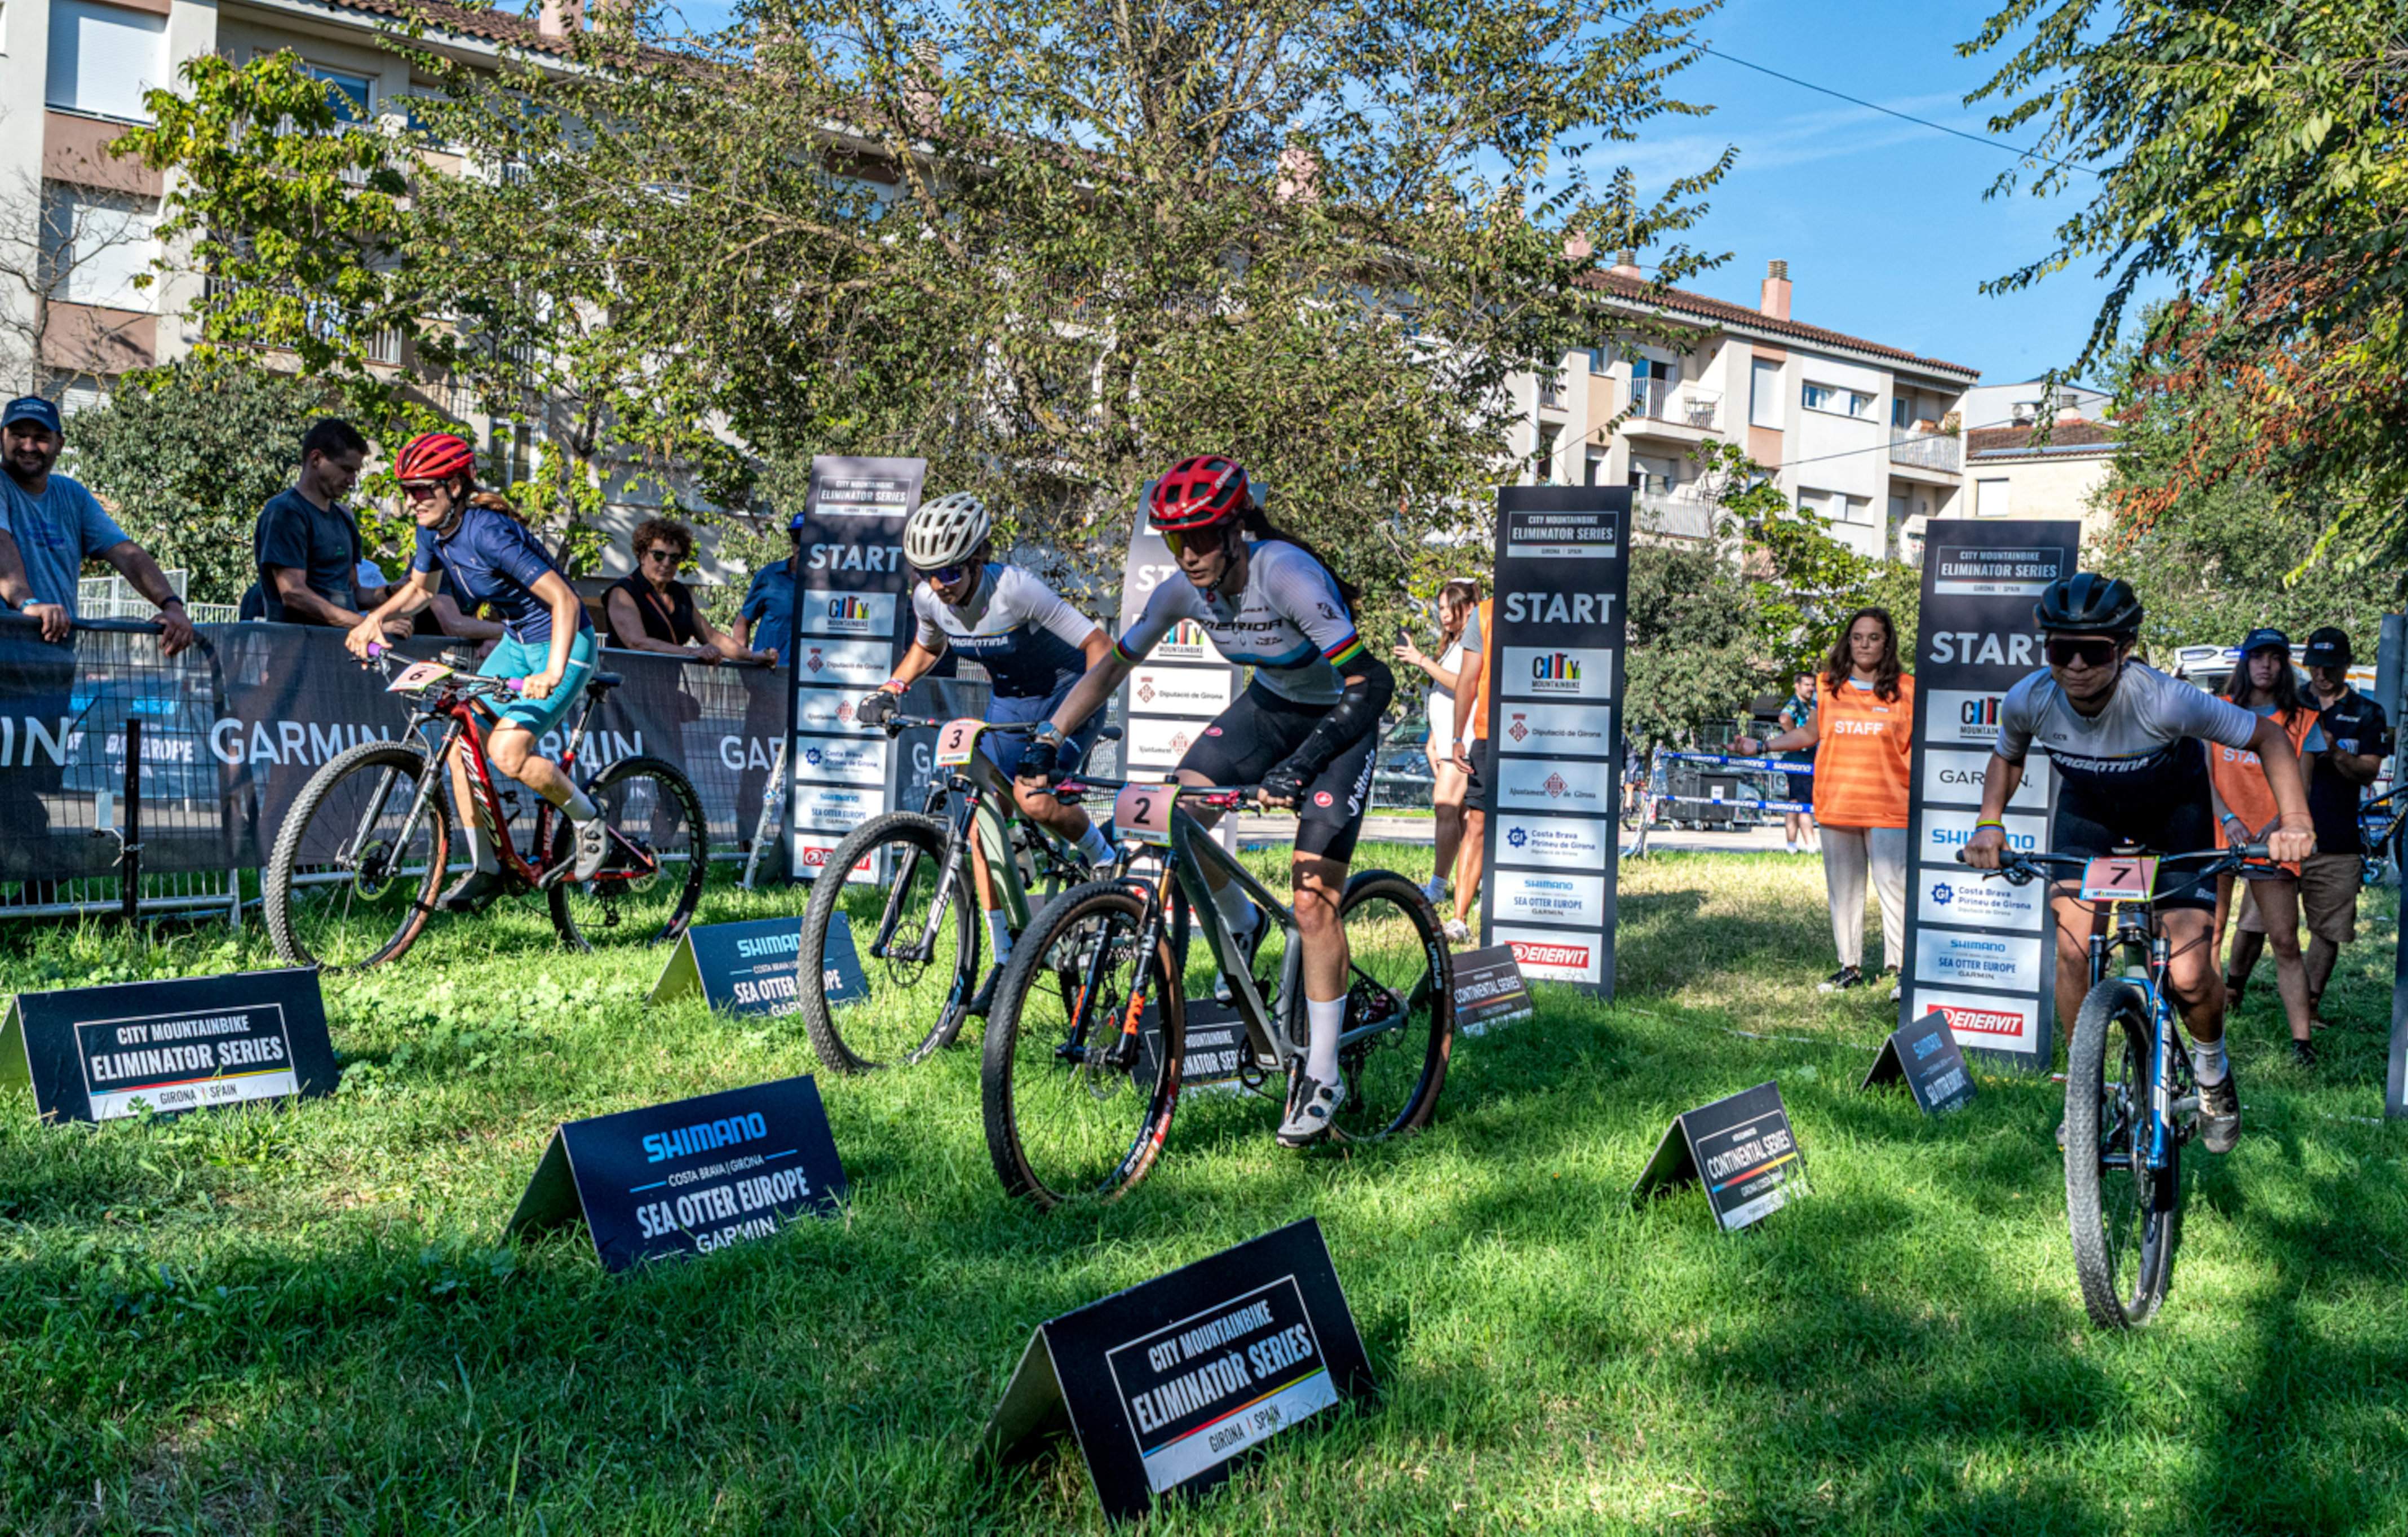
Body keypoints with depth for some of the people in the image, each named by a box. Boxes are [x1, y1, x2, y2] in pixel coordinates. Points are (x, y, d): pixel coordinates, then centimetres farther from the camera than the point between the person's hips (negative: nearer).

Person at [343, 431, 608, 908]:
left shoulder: (487, 531, -27)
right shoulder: (433, 530, -3)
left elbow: (565, 600, -31)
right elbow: (420, 589, 18)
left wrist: (553, 673, -42)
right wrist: (376, 617, -1)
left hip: (562, 642, -8)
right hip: (516, 641, 9)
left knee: (506, 751, -22)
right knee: (460, 744, -1)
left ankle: (588, 820, 4)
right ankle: (486, 871, 10)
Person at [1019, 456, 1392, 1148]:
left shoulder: (1286, 574, -32)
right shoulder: (1183, 591, -15)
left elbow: (1371, 684, -37)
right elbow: (1110, 666, -4)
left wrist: (1298, 765, -48)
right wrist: (1044, 744, -15)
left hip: (1339, 718, -6)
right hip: (1269, 703, 6)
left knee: (1313, 906, -12)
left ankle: (1321, 1076, 3)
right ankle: (1242, 925, 12)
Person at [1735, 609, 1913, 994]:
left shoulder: (1905, 689, 1)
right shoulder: (1828, 686, 9)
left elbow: (1919, 745, 5)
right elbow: (1810, 733, 20)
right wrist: (1761, 747, 13)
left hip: (1889, 808, -3)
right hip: (1836, 806, 3)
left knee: (1894, 888, -9)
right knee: (1844, 891, 10)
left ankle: (1899, 967, -1)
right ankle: (1850, 967, 20)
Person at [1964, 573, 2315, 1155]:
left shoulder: (2163, 700, -36)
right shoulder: (2028, 701, -26)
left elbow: (2268, 736, -22)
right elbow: (2007, 758, -2)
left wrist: (2295, 820, -34)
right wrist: (1989, 824, -17)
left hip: (2172, 807, -2)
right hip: (2088, 805, 3)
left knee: (2188, 974, -11)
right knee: (2072, 948, -14)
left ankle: (2212, 1068, 23)